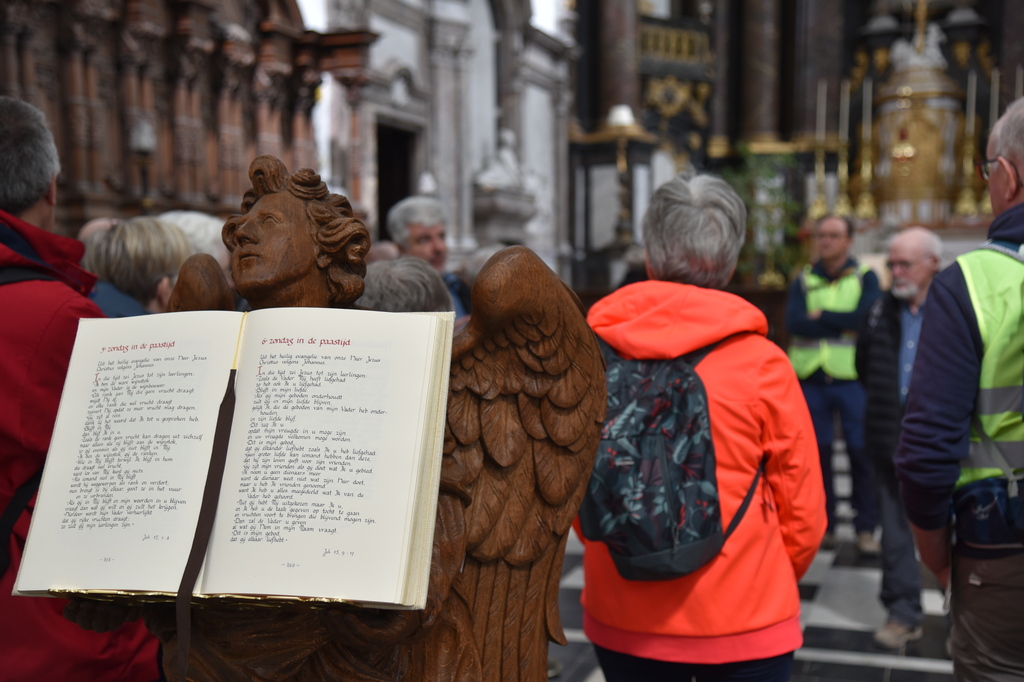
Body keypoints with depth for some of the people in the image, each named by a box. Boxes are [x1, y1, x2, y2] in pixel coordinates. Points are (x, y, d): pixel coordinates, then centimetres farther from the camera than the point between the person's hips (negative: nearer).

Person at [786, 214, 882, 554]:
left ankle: (865, 528, 6)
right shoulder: (804, 280, 12)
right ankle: (823, 526, 15)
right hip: (810, 379, 2)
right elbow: (793, 322, -6)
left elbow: (866, 316, -12)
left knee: (861, 453, -3)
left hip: (852, 377, -2)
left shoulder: (865, 277, 7)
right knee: (817, 453, 5)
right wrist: (844, 325, -9)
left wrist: (820, 315, -7)